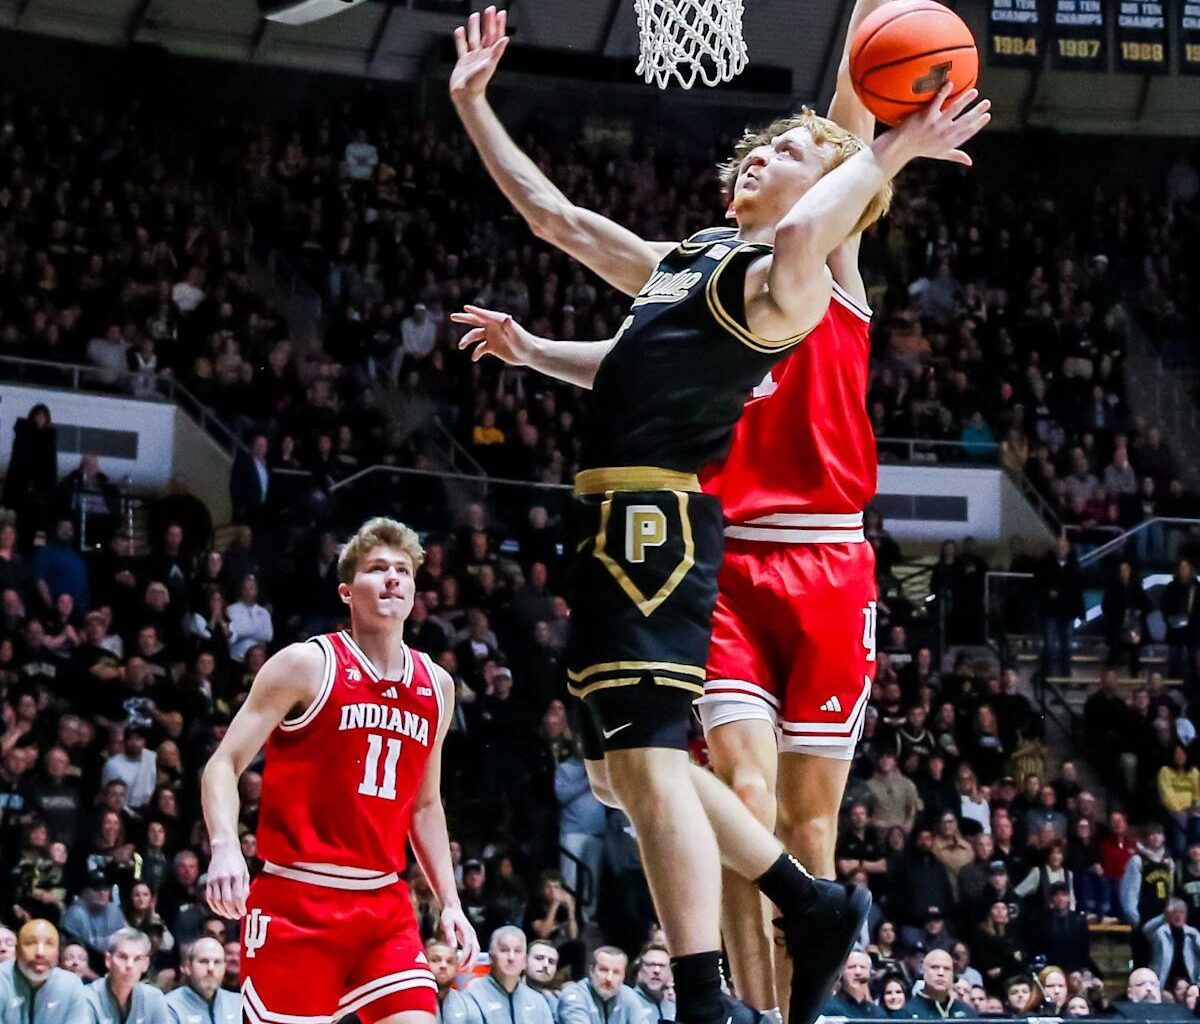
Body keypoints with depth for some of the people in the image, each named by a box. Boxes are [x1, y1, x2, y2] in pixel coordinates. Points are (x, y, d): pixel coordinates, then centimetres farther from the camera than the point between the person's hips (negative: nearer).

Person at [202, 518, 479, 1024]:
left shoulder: (436, 687, 12)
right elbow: (223, 764, -8)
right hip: (296, 899, -5)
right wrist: (225, 847, -26)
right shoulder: (306, 665, -5)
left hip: (384, 904, 5)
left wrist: (450, 902, 14)